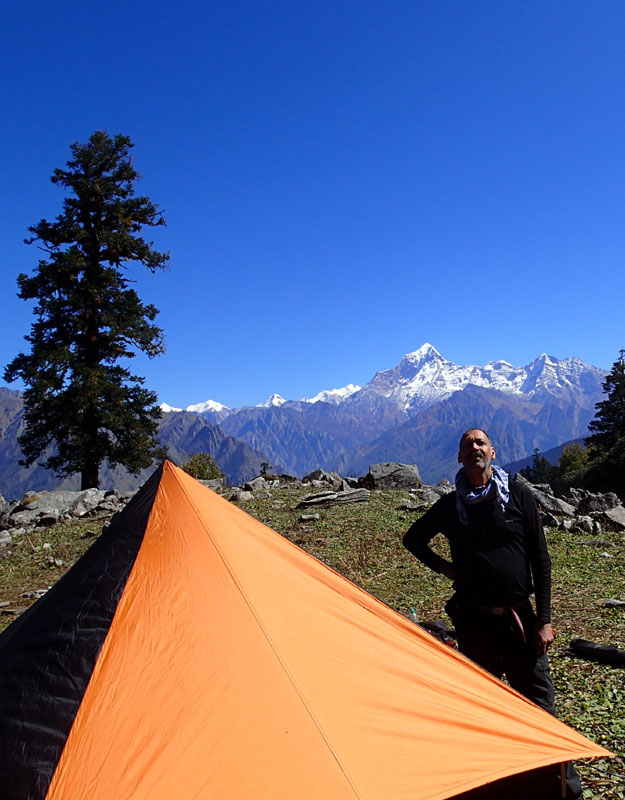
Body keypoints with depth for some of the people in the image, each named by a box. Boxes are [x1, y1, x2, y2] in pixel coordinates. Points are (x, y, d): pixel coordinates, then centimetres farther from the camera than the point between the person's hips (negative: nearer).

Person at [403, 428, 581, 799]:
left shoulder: (519, 495, -3)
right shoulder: (450, 506, 0)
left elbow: (540, 559, -1)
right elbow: (413, 538, 16)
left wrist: (544, 619, -4)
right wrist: (442, 566, 2)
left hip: (519, 616, -1)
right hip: (473, 619, 1)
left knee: (540, 702, 7)